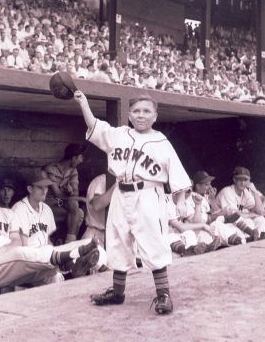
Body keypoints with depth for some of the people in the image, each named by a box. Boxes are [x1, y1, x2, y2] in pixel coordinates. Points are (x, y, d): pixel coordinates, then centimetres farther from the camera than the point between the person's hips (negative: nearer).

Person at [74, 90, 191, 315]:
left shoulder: (162, 144, -1)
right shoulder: (118, 135, 8)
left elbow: (177, 178, -3)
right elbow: (94, 126, 0)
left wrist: (181, 204, -10)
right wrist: (83, 103, -10)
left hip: (148, 198, -4)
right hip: (121, 197, 5)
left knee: (153, 245, -8)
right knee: (118, 245, 13)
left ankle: (163, 293, 5)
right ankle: (117, 291, 29)